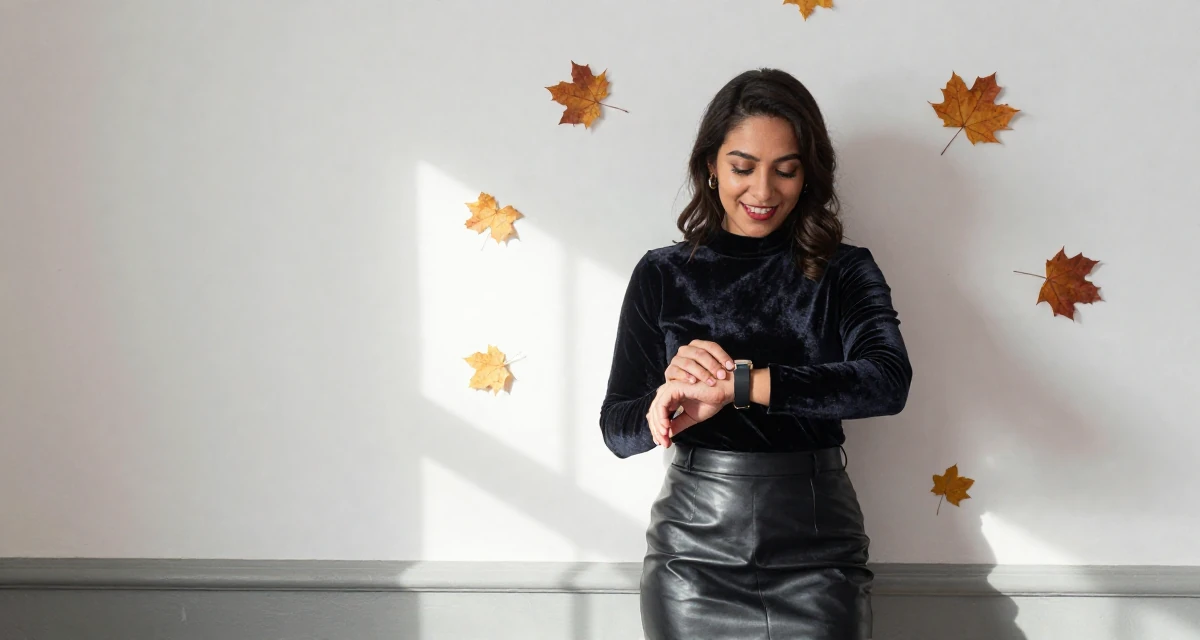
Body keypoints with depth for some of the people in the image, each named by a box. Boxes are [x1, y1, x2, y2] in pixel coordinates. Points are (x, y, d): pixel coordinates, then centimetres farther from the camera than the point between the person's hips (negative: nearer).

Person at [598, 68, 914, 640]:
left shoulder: (844, 271, -1)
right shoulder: (663, 274, 1)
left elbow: (888, 381, -20)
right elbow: (616, 430, -1)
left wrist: (731, 382, -26)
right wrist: (672, 390, -23)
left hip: (817, 554, 0)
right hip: (695, 553, 1)